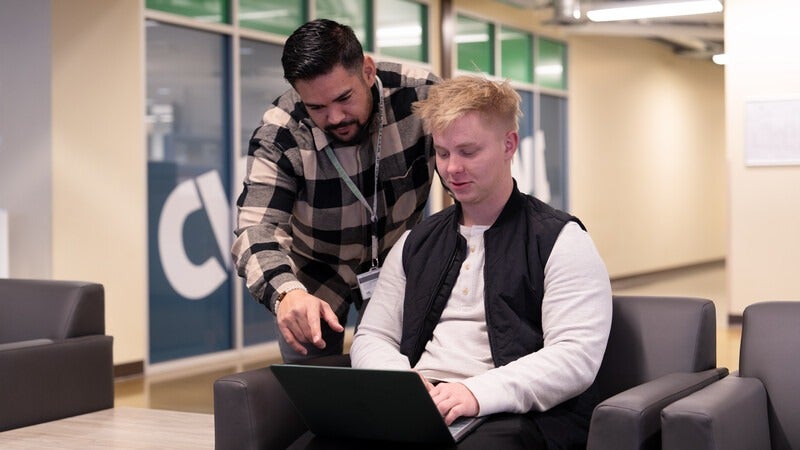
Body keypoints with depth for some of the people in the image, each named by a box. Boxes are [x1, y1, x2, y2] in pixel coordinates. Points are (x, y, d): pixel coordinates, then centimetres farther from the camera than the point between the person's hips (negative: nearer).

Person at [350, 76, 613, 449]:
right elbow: (371, 338, 20)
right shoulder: (414, 244, 23)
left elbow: (577, 357, -5)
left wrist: (478, 392, -19)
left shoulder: (560, 240, 6)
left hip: (517, 415, -3)